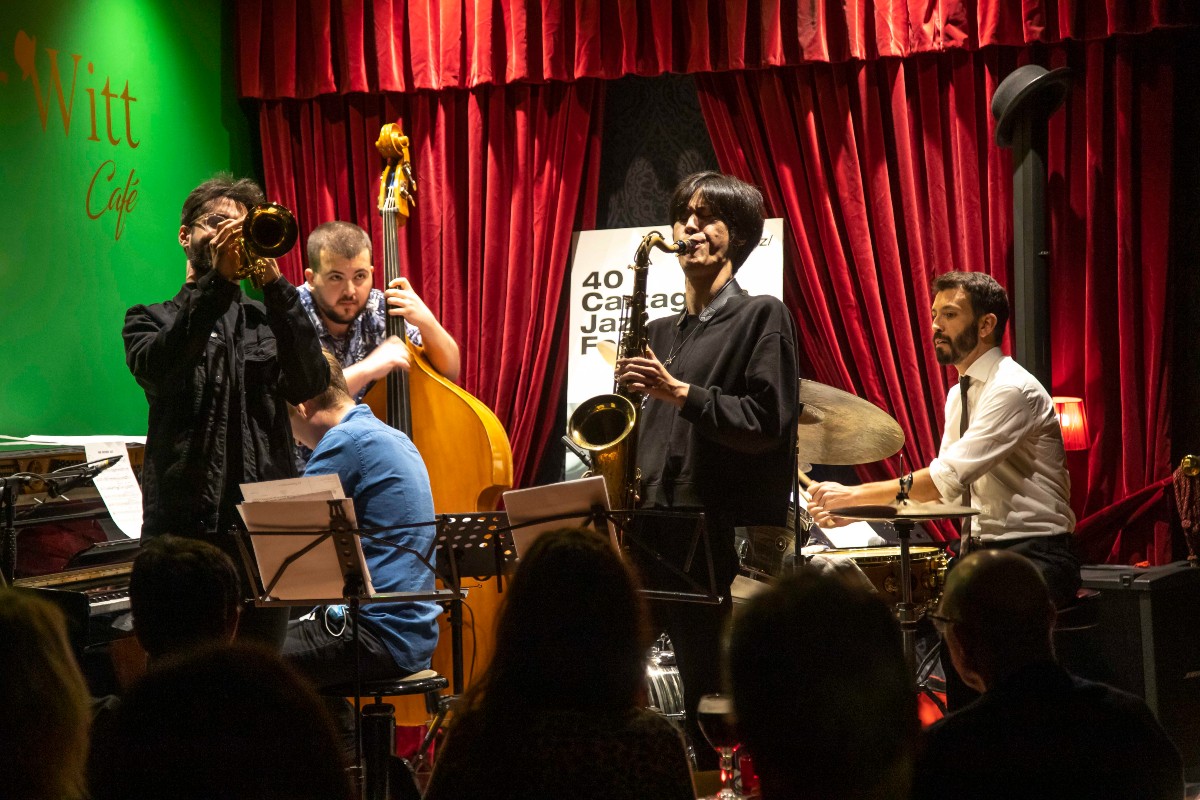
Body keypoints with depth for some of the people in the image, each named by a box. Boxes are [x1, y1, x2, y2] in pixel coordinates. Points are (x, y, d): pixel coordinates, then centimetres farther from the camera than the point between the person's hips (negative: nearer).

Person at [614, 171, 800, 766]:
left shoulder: (761, 317, 2)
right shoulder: (661, 334, 22)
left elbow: (766, 423, -10)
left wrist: (679, 392, -16)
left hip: (725, 541, -6)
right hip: (652, 534, 6)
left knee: (716, 708, -6)